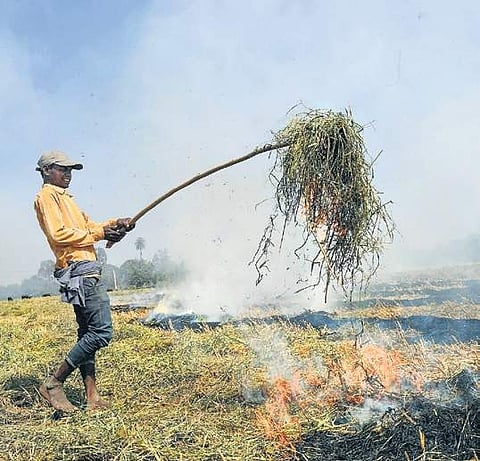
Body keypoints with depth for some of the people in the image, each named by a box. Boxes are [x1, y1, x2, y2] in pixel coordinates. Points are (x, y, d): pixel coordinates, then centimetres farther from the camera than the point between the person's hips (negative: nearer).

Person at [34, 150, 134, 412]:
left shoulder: (64, 198, 26)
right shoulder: (46, 196, -3)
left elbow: (88, 226, 20)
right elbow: (58, 234, -16)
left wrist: (114, 225, 2)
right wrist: (99, 233, -11)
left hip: (86, 272, 10)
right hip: (80, 271, -10)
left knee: (87, 333, 9)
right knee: (102, 332, -13)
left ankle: (92, 398, 13)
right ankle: (53, 383, -4)